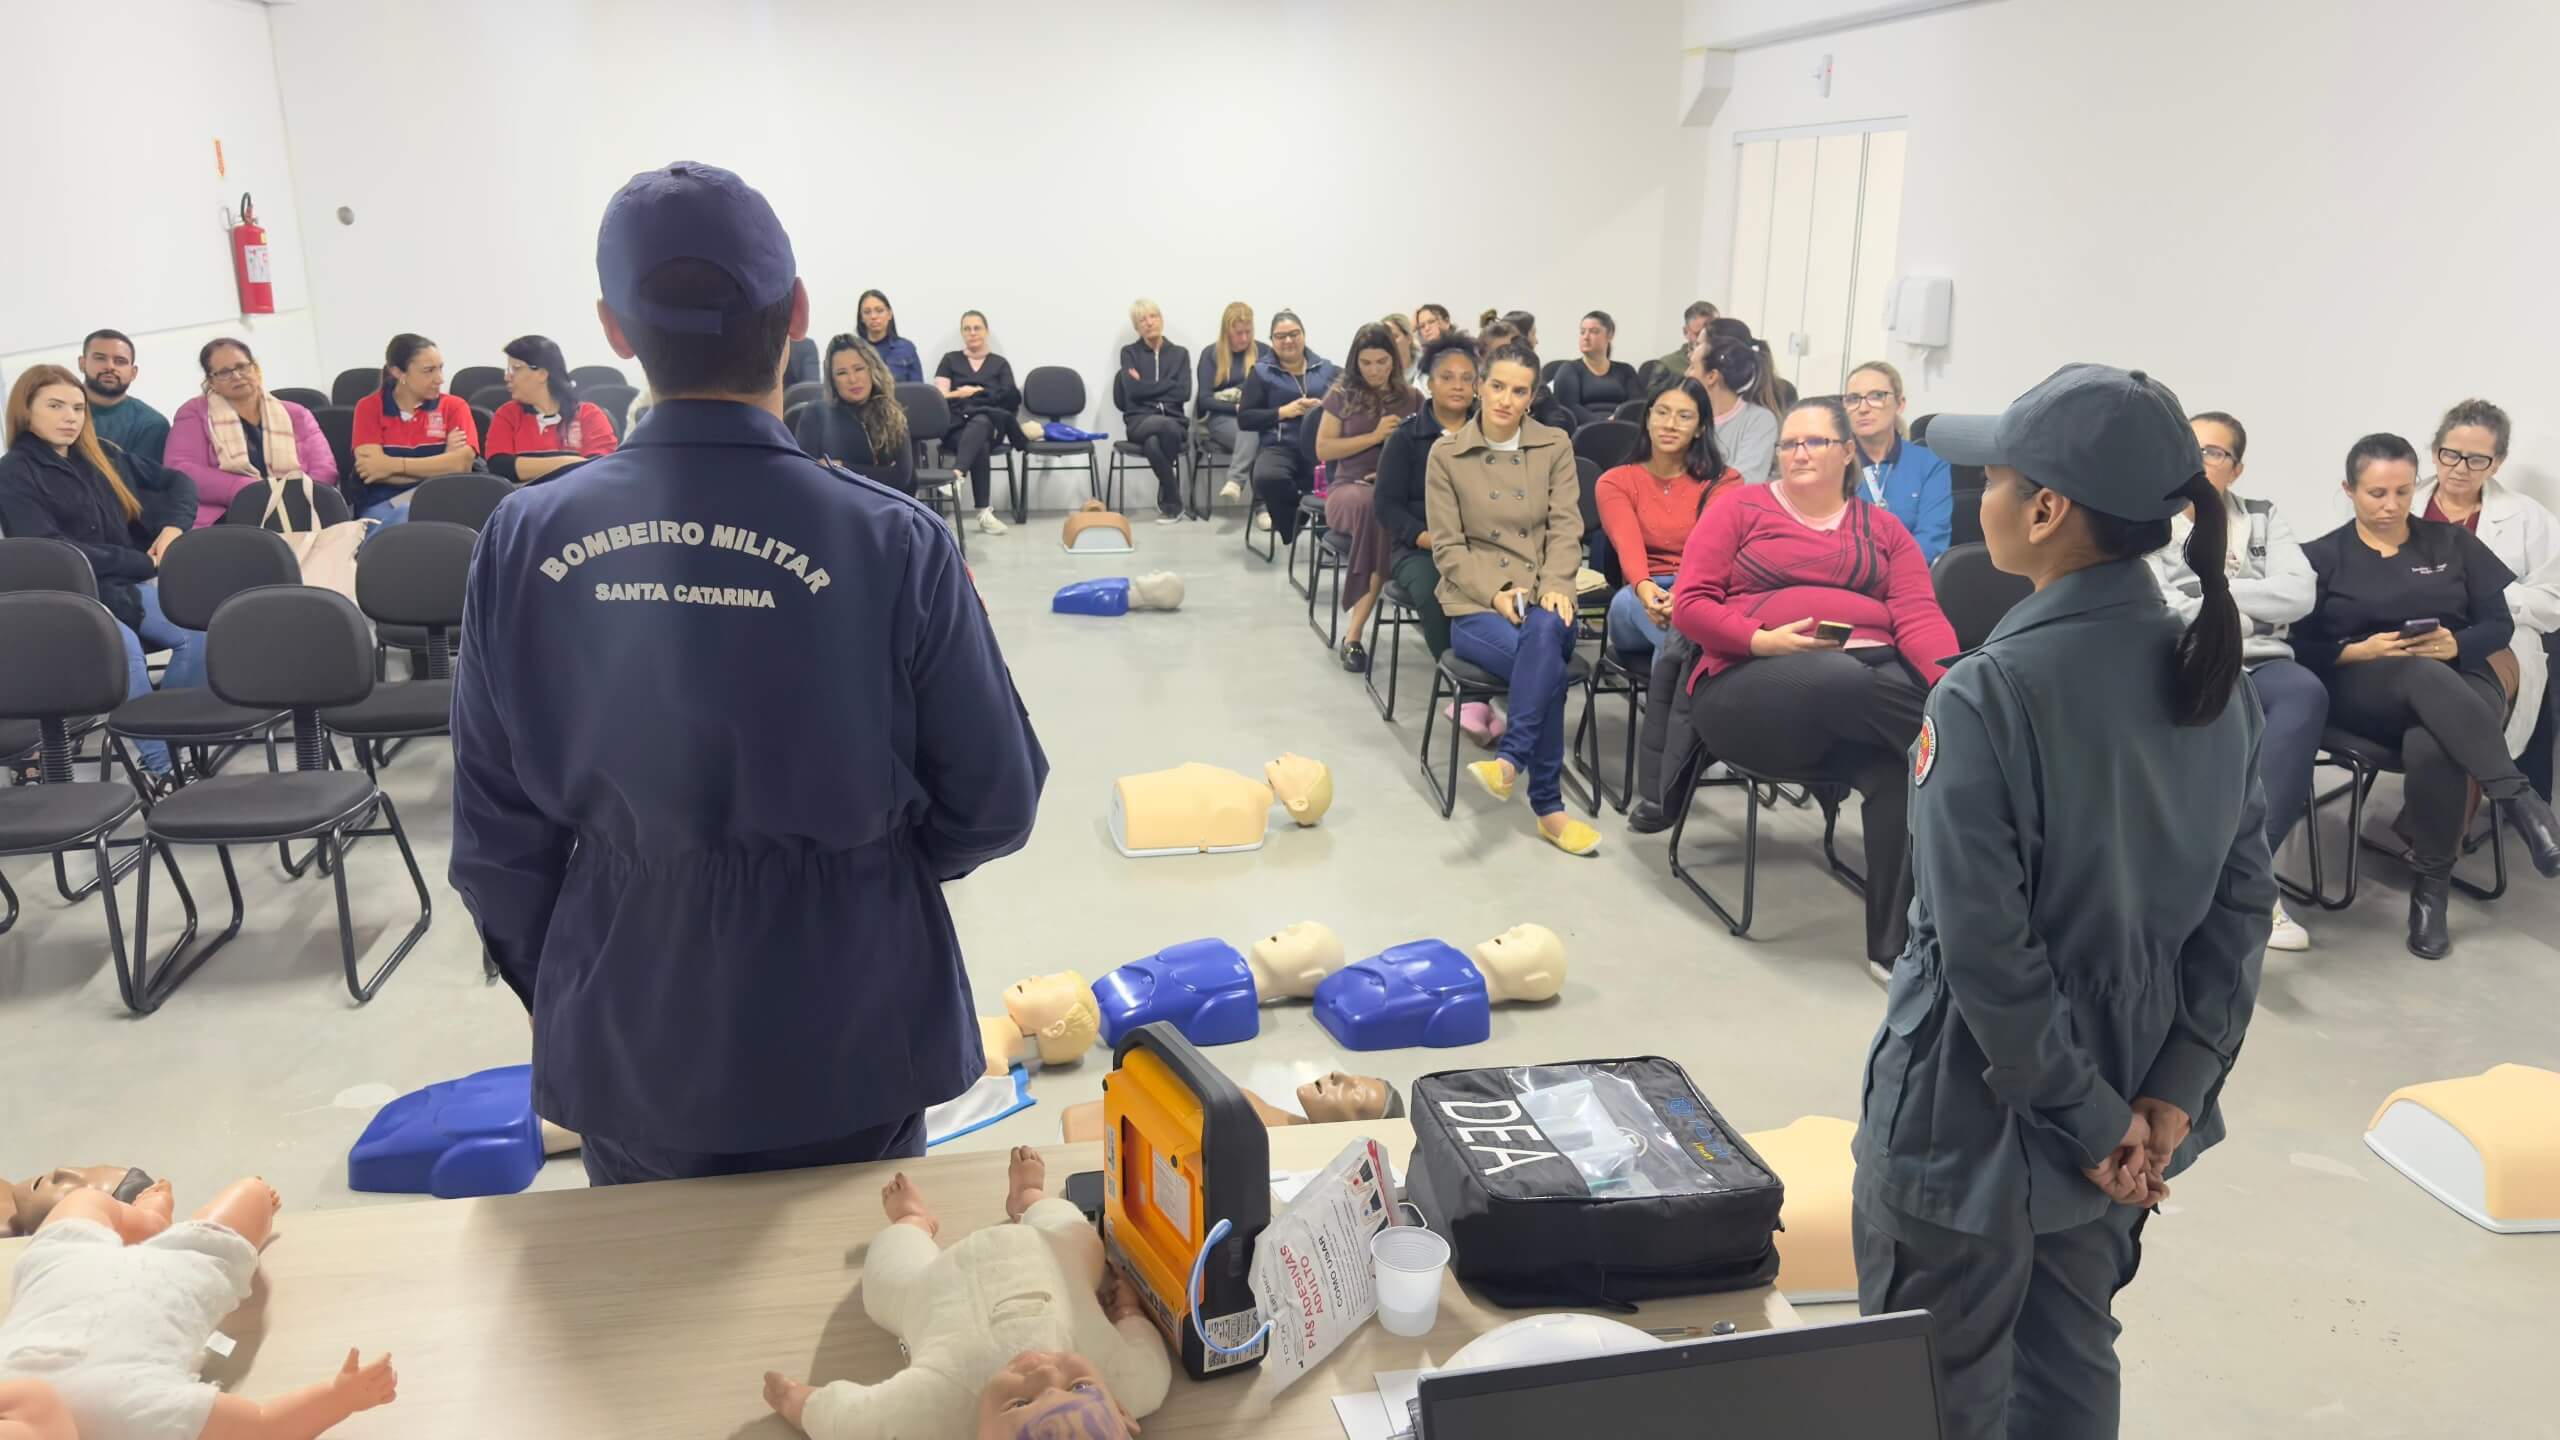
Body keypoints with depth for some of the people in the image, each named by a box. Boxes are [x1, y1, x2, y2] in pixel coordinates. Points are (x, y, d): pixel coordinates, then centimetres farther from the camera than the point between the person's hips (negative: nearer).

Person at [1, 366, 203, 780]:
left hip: (125, 586, 6)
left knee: (200, 630, -25)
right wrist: (144, 563, -13)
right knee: (124, 646, -36)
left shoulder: (103, 455, 16)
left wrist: (174, 527, 3)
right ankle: (160, 764, -33)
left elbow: (178, 482, 25)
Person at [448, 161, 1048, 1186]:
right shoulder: (891, 545, -19)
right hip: (840, 1036, -2)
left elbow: (497, 839, -1)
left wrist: (559, 999, 14)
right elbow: (994, 805, -10)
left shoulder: (523, 543, -11)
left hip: (626, 1044, 3)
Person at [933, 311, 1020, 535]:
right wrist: (961, 393, -1)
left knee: (980, 422, -40)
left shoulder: (1000, 363, 18)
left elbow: (1009, 398, 6)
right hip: (956, 424, 0)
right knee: (980, 446, -36)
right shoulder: (950, 359, 19)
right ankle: (984, 512, -46)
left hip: (989, 422, 0)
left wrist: (974, 392, 1)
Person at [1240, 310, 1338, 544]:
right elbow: (1244, 418, 6)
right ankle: (1292, 534, -11)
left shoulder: (1326, 369, 17)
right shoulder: (1261, 372, 12)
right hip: (1279, 446, -1)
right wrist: (1284, 412, -5)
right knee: (1268, 478, -36)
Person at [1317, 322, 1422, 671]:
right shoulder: (1342, 395, 10)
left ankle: (1355, 631, -35)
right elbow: (1323, 449, 3)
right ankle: (1357, 628, -32)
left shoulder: (1411, 398, 14)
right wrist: (1375, 436, -6)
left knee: (1383, 510, -38)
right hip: (1349, 487, -1)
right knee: (1373, 507, -39)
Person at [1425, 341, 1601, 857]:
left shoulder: (1555, 446, 9)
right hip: (1475, 605, -2)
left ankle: (1510, 761, -39)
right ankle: (1548, 807, -28)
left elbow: (1565, 528, 2)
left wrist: (1554, 588, -17)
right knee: (1548, 664, -33)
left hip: (1542, 599, 2)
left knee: (1546, 632, -38)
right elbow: (1448, 546, -1)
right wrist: (1496, 593, -16)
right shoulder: (1446, 453, 3)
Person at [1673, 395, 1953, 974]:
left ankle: (1895, 945, -24)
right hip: (1752, 683, -2)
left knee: (1901, 768, -31)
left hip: (1875, 677, 3)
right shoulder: (1740, 509, 12)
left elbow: (1919, 616, 4)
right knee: (1842, 680, -39)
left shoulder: (1882, 528, 18)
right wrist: (1761, 641, -14)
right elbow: (1689, 604, 3)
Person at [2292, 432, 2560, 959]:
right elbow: (2300, 648, 1)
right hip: (2360, 689, -1)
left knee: (2429, 747, -37)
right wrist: (2361, 650, -16)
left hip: (2460, 679, 1)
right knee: (2422, 674, -40)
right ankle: (2518, 797, -39)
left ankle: (2432, 886, -22)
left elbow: (2501, 624, 10)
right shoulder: (2322, 556, 9)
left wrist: (2456, 644, -11)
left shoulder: (2452, 543, 15)